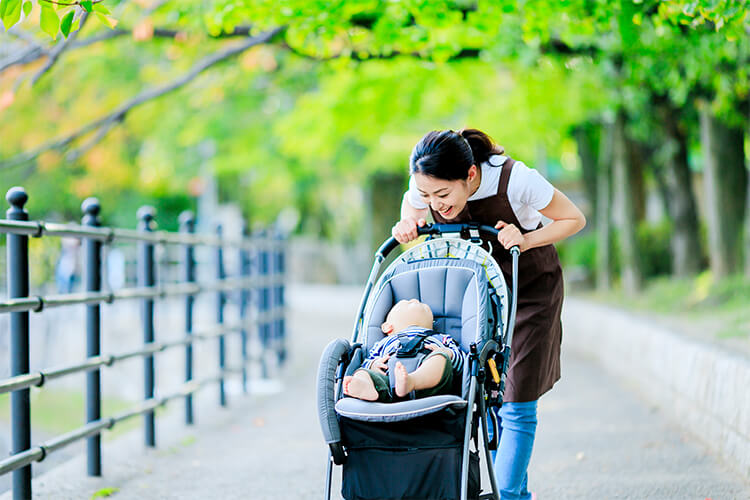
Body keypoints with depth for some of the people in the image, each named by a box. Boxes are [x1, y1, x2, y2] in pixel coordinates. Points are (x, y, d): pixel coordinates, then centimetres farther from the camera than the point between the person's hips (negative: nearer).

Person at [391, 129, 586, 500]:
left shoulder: (515, 180, -33)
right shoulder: (425, 185, -23)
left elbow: (574, 220, -17)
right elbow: (411, 205, 4)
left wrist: (525, 240, -31)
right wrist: (408, 223, -18)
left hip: (530, 288, -4)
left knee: (516, 402, -10)